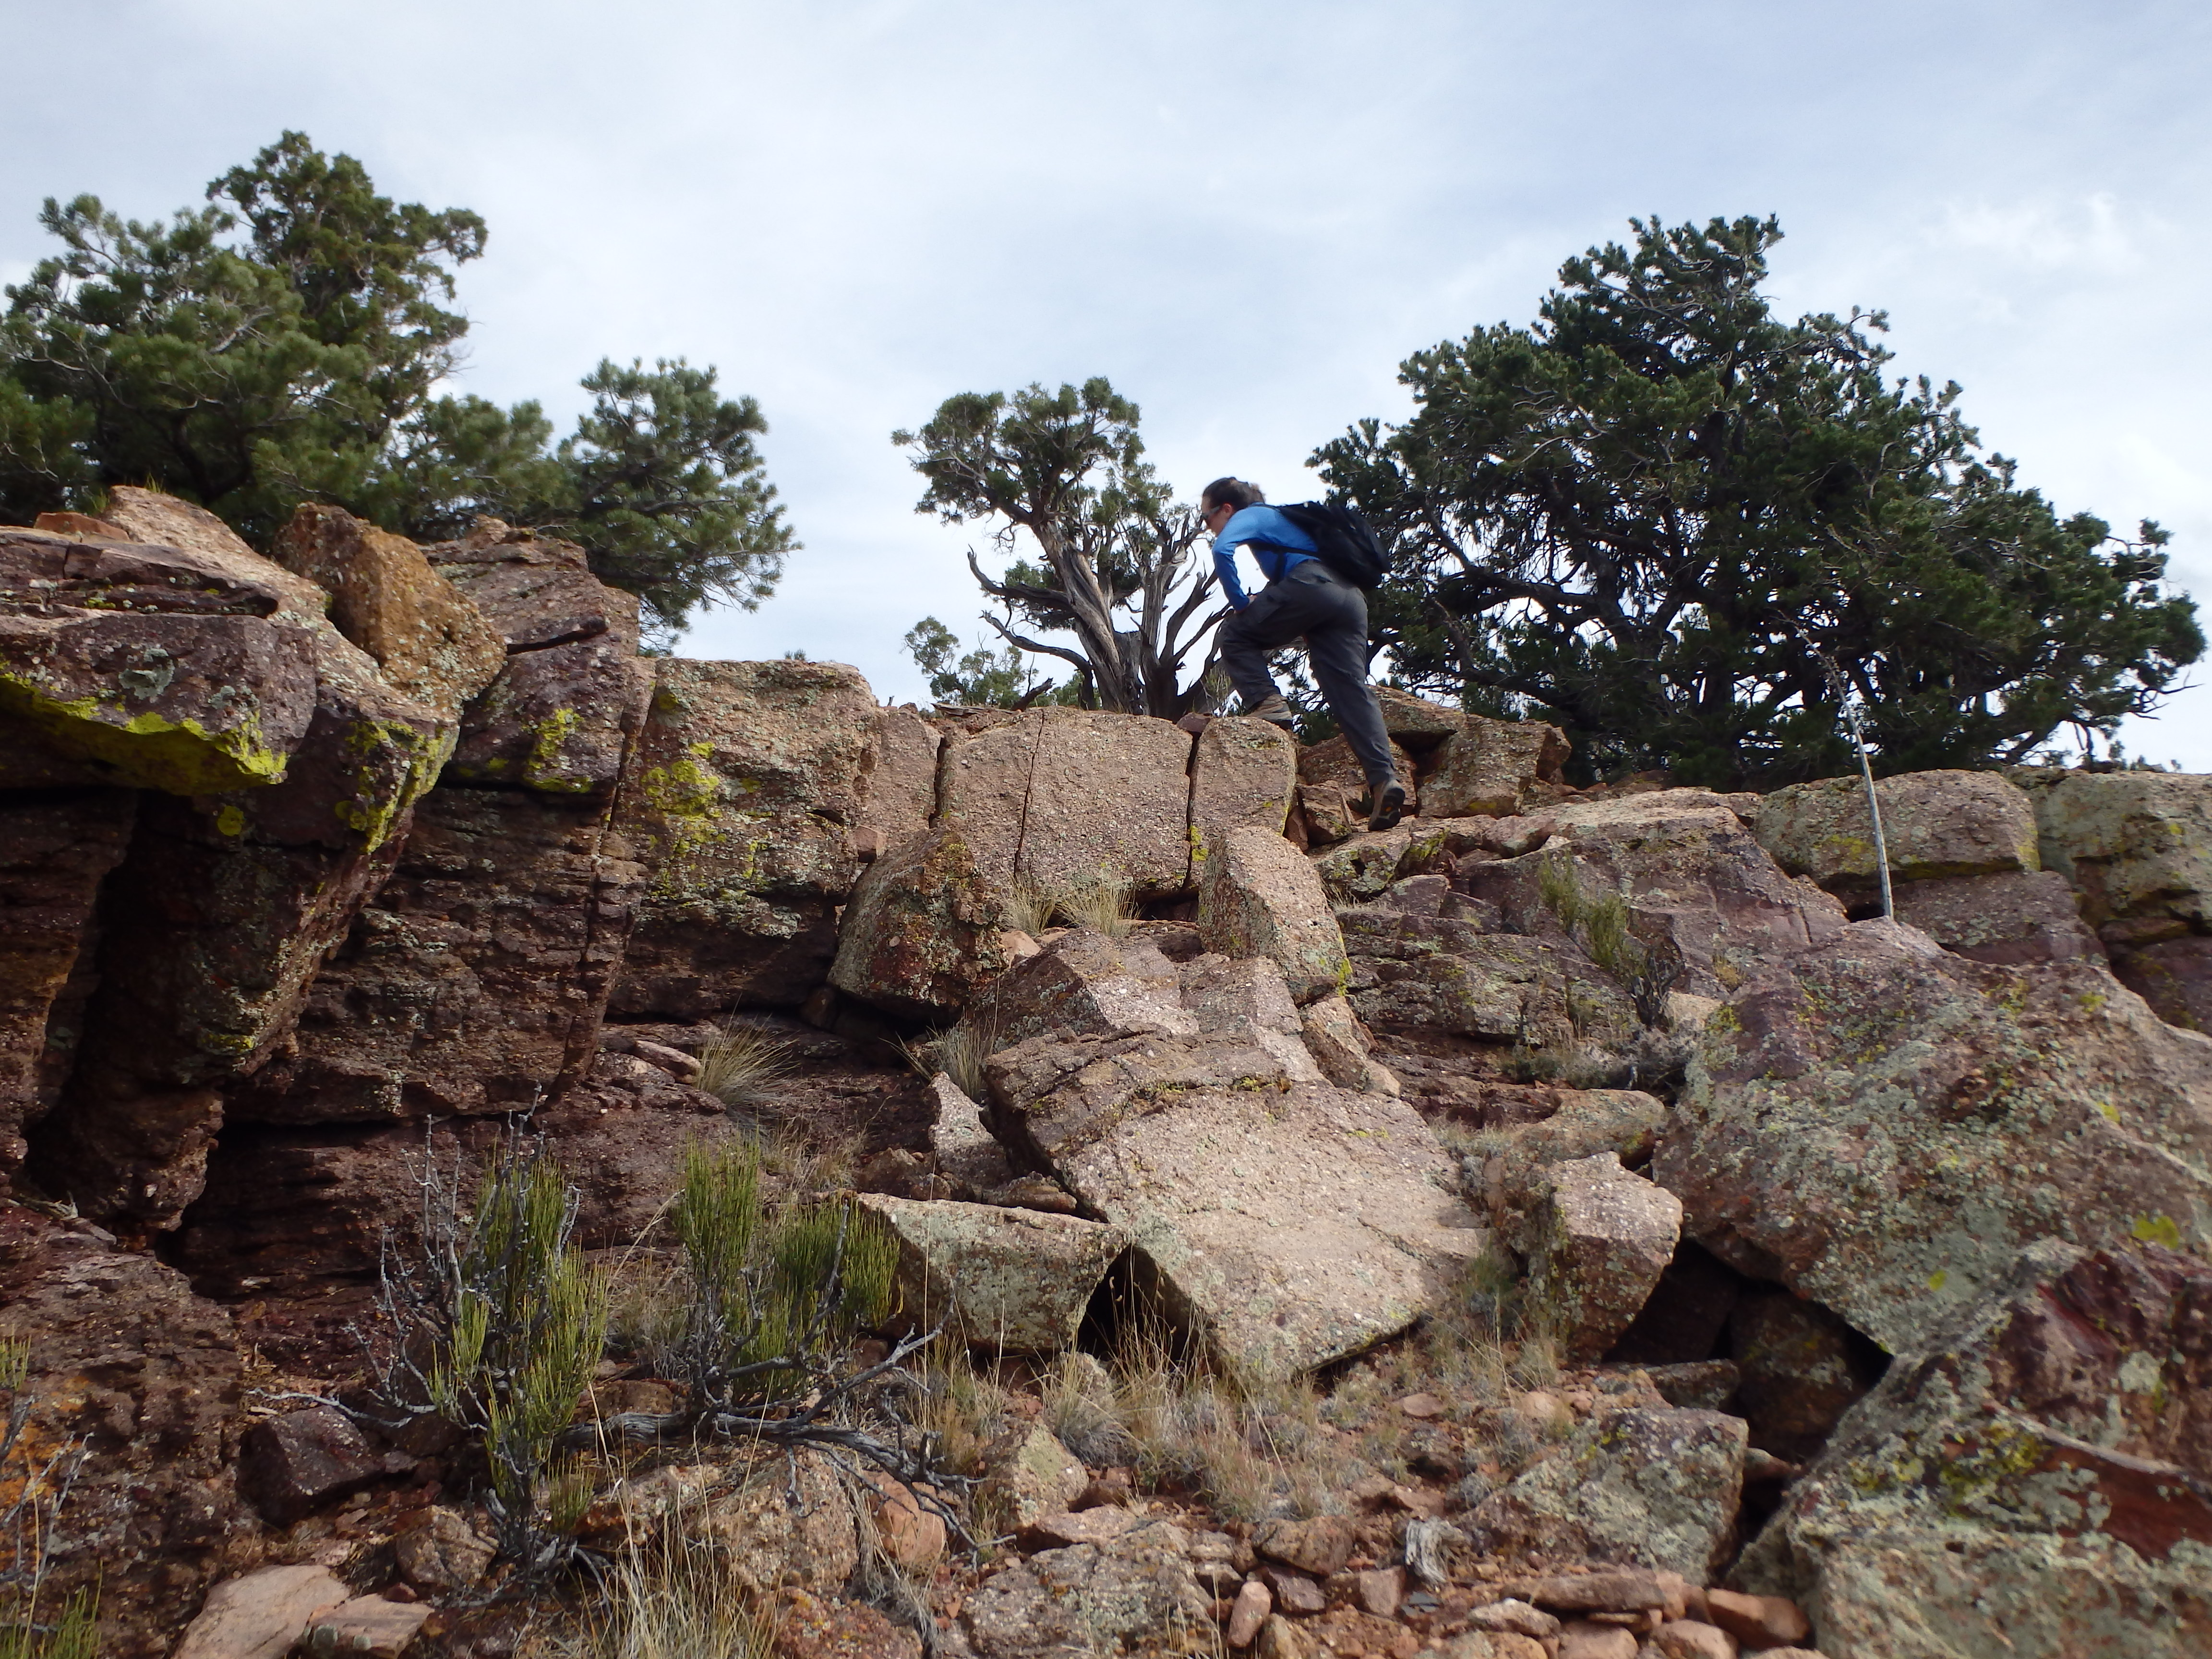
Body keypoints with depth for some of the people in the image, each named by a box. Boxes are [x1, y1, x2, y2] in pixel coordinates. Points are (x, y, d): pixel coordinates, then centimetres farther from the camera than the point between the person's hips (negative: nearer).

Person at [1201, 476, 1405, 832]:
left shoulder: (1248, 516, 13)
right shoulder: (1278, 517, 38)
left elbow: (1223, 550, -9)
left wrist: (1241, 604, 0)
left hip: (1312, 585, -8)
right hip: (1351, 598, 8)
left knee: (1235, 636, 10)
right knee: (1352, 690, -3)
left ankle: (1268, 705, -10)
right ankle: (1384, 777, -17)